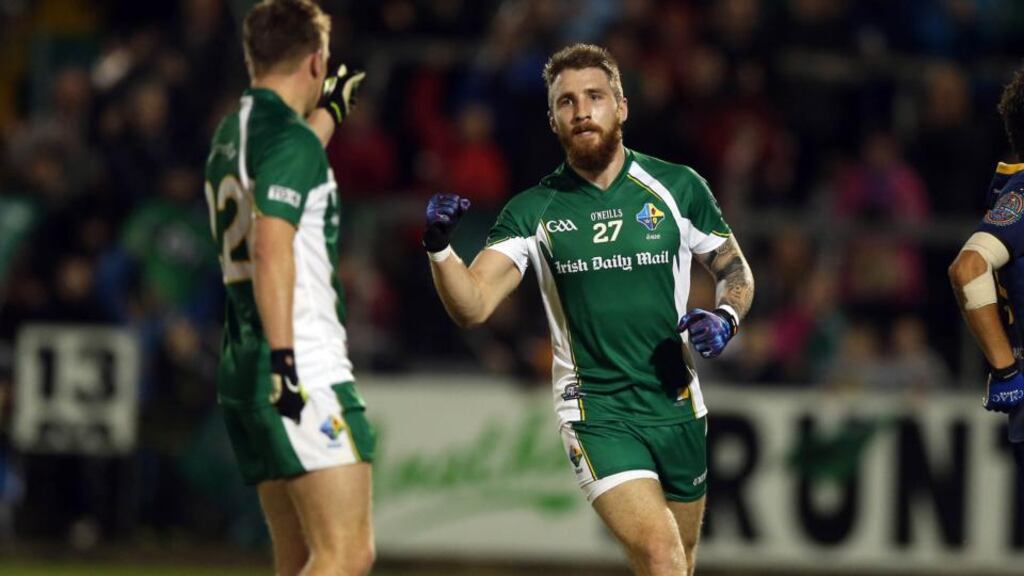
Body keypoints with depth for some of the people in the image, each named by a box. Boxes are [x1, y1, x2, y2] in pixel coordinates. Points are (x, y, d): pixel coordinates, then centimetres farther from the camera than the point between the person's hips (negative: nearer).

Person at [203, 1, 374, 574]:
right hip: (307, 372, -10)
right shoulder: (290, 137, -10)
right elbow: (271, 246, -21)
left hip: (243, 372, 10)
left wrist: (328, 114, 52)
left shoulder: (232, 135, 18)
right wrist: (283, 355, -25)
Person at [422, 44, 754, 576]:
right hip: (594, 410, -3)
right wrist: (439, 247, -30)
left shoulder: (679, 188, 1)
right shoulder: (533, 212, -2)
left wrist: (725, 318, -8)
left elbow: (735, 270, 13)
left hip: (678, 409, 3)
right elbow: (471, 306, -11)